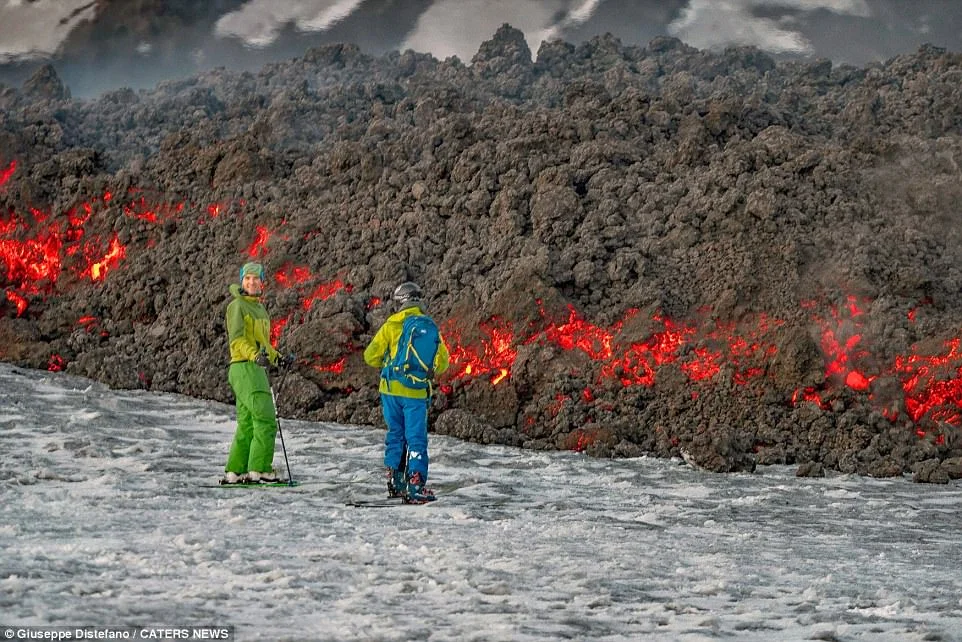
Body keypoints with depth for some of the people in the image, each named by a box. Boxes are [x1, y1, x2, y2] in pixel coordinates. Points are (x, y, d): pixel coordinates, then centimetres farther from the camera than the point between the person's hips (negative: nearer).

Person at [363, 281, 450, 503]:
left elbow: (371, 356, -2)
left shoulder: (391, 325, -3)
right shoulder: (429, 326, 0)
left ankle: (395, 482, 18)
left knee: (395, 434, 15)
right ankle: (416, 486, -6)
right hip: (416, 392, -1)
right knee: (416, 439, 2)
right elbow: (442, 360, 4)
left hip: (391, 388, 1)